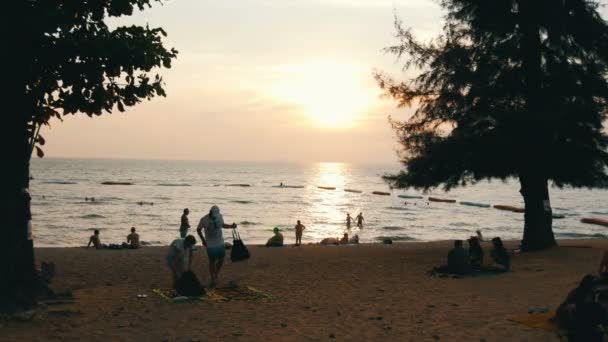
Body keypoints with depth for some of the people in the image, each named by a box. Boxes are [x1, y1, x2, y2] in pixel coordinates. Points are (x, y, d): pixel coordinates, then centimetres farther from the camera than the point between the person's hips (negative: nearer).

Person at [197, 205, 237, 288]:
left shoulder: (220, 216, -5)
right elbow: (198, 229, -4)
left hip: (220, 242, 4)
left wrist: (231, 226, -1)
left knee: (221, 259, 8)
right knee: (212, 261, 1)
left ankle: (216, 275, 32)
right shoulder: (204, 219, -18)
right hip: (210, 244, -4)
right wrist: (203, 240, -13)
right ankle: (213, 280, 16)